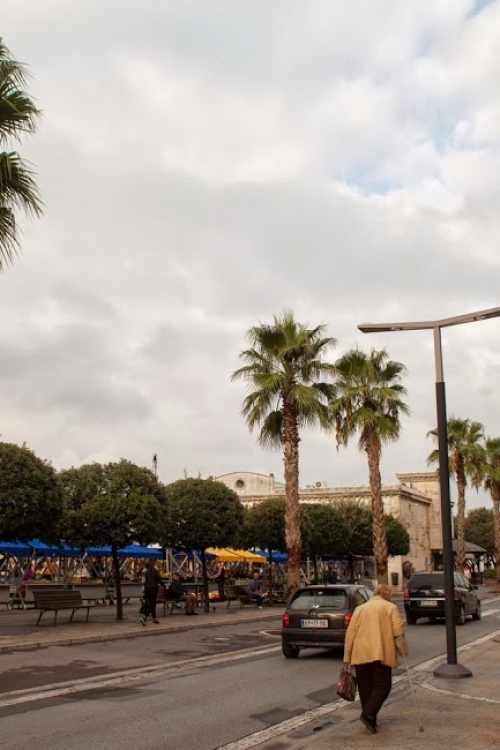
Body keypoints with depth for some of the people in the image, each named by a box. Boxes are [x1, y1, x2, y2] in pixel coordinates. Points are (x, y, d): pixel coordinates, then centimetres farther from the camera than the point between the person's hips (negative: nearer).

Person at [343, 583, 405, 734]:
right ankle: (368, 714, -18)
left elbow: (350, 634, 11)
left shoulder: (359, 609, 18)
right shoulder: (390, 608, 7)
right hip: (380, 653, -4)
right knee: (382, 686, -2)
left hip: (360, 654, 4)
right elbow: (398, 630, -6)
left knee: (365, 688, 11)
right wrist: (401, 646, 9)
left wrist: (347, 657, 13)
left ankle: (370, 720, 12)